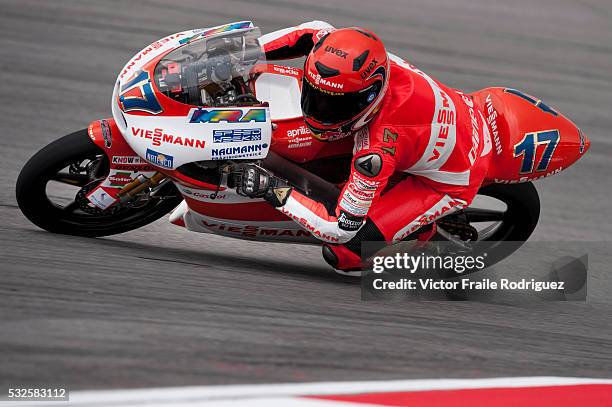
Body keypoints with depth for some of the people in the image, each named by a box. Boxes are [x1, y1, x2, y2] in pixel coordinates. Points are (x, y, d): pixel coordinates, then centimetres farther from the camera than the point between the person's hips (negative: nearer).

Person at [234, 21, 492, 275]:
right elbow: (317, 32, -2)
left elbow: (340, 229, -31)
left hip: (450, 182, -7)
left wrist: (275, 191, -29)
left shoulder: (377, 152, -40)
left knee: (341, 251, -13)